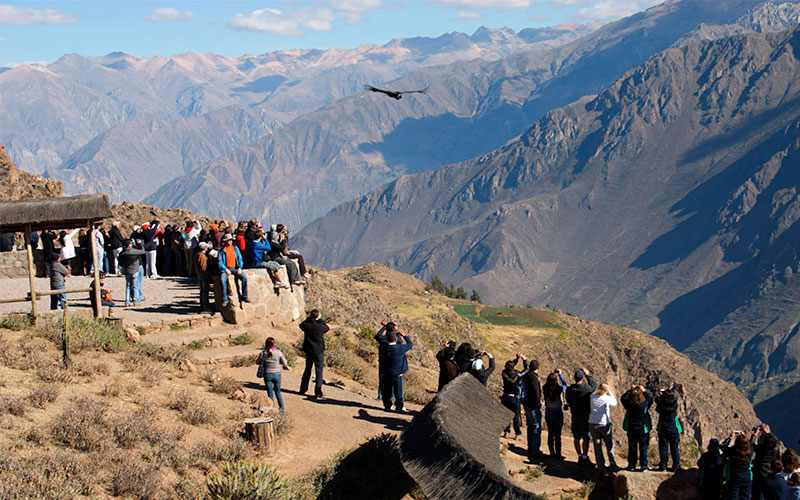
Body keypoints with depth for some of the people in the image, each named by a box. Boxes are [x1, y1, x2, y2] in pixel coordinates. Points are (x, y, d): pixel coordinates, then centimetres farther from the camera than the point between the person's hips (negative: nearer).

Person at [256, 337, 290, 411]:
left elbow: (257, 362, 6)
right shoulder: (278, 352, -12)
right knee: (278, 392, 20)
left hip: (267, 375, -1)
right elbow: (285, 363, -4)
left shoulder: (263, 353, -10)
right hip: (277, 374, 1)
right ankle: (282, 408, 23)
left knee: (270, 394, 6)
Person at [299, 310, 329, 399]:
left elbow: (301, 325, 15)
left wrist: (308, 318, 13)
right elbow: (327, 328, 5)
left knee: (307, 370, 21)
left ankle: (303, 389, 32)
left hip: (308, 351, 4)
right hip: (319, 352, -4)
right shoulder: (320, 326, -17)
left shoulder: (307, 325, -10)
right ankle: (318, 394, 0)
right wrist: (320, 319, 7)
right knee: (319, 372, 2)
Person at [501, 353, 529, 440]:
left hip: (505, 397, 2)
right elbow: (526, 369, 1)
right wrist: (524, 359, 14)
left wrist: (517, 358, 11)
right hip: (515, 398, -2)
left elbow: (510, 367, 10)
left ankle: (506, 431, 15)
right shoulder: (518, 374, -16)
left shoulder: (505, 373, -9)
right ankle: (517, 434, 11)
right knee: (516, 416, 7)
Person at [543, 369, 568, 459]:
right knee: (557, 435, 4)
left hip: (548, 413, 4)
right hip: (558, 413, -4)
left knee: (550, 434, 13)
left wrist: (553, 374, 15)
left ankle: (552, 452, 21)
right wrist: (560, 374, 10)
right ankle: (558, 454, 9)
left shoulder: (545, 389, -10)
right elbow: (564, 384, 2)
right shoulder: (559, 389, -19)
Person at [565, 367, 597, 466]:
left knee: (576, 437, 13)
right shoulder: (586, 388, -19)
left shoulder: (569, 390, -6)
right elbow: (594, 386, 3)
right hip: (585, 416, -5)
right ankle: (585, 457, 7)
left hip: (574, 416, 5)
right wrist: (588, 375, 8)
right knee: (585, 438, 4)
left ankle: (580, 456, 21)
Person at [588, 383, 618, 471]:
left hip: (593, 423, 3)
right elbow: (614, 403, 11)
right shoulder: (607, 398, -7)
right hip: (604, 424, -3)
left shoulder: (593, 397, 3)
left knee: (597, 444, 7)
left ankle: (600, 465, 7)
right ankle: (612, 463, 10)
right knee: (609, 444, 13)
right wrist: (610, 393, 15)